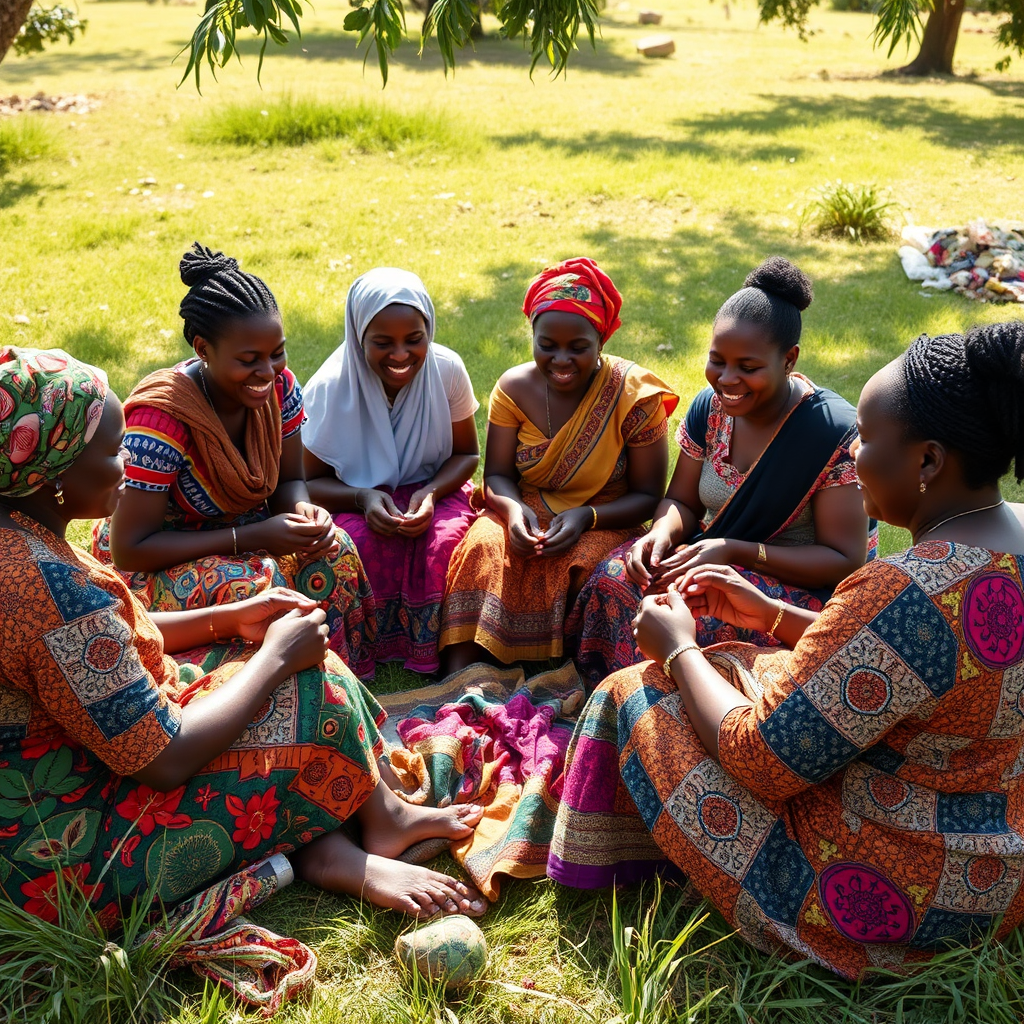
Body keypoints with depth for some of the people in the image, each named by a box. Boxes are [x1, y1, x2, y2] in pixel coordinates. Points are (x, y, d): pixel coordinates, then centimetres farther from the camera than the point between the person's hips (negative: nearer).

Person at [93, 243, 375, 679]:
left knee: (334, 551, -22)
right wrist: (252, 536, -31)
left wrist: (304, 511, -24)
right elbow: (129, 549, -27)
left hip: (246, 533, 6)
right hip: (153, 561, -5)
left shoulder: (279, 386, -12)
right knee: (255, 585, -34)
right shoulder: (162, 419, -30)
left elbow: (289, 480, 2)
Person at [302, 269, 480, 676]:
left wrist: (431, 492, -19)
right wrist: (362, 498, -28)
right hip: (353, 503, -1)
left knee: (443, 545, -32)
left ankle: (444, 662, -9)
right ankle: (365, 659, -11)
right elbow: (310, 481, -7)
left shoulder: (447, 371, -11)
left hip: (432, 493, 2)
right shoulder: (328, 388, -15)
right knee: (363, 547, -35)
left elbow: (466, 453, 2)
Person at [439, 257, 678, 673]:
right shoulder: (515, 387, -3)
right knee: (483, 549, -30)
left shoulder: (634, 396, -12)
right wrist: (512, 509, -22)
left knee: (581, 567, -36)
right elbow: (497, 474, 2)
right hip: (527, 514, 2)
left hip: (602, 524, -2)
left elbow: (648, 495, -6)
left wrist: (586, 517, -23)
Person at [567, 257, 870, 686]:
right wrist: (662, 533, -16)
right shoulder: (710, 408, -1)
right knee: (615, 580, -22)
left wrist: (733, 550, -27)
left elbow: (846, 561, -17)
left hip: (805, 585, -5)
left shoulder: (834, 433, -19)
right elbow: (681, 502, 10)